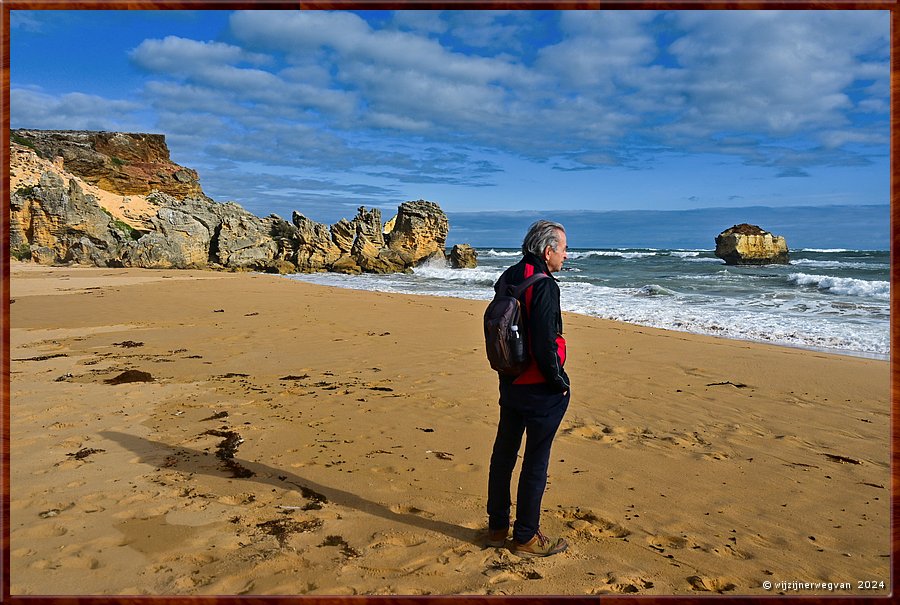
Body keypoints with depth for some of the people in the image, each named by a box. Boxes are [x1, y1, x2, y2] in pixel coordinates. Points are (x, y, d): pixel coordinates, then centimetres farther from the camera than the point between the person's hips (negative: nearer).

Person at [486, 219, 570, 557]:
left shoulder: (507, 279, 6)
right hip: (540, 390, -8)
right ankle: (526, 537, 18)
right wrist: (561, 382, -11)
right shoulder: (544, 286, -21)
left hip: (510, 382, 9)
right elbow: (545, 345, -25)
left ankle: (497, 527, 31)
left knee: (504, 453, 17)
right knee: (536, 462, 5)